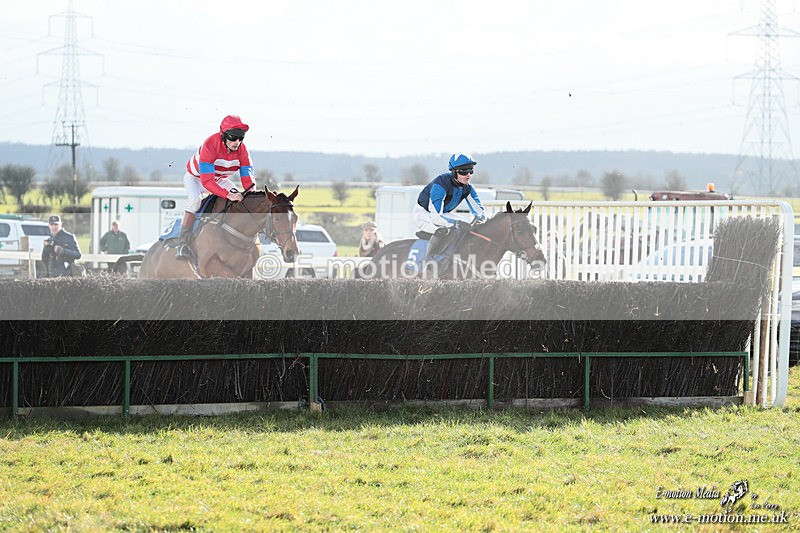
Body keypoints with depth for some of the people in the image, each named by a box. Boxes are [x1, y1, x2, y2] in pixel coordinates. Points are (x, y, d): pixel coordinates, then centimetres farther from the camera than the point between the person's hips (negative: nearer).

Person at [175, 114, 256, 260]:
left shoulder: (241, 149, -22)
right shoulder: (210, 145, -39)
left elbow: (247, 178, -20)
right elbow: (206, 181, -46)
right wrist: (227, 194, -57)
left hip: (220, 179, 5)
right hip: (195, 177, -5)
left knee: (239, 198, -16)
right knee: (194, 201, -33)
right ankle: (182, 244, -28)